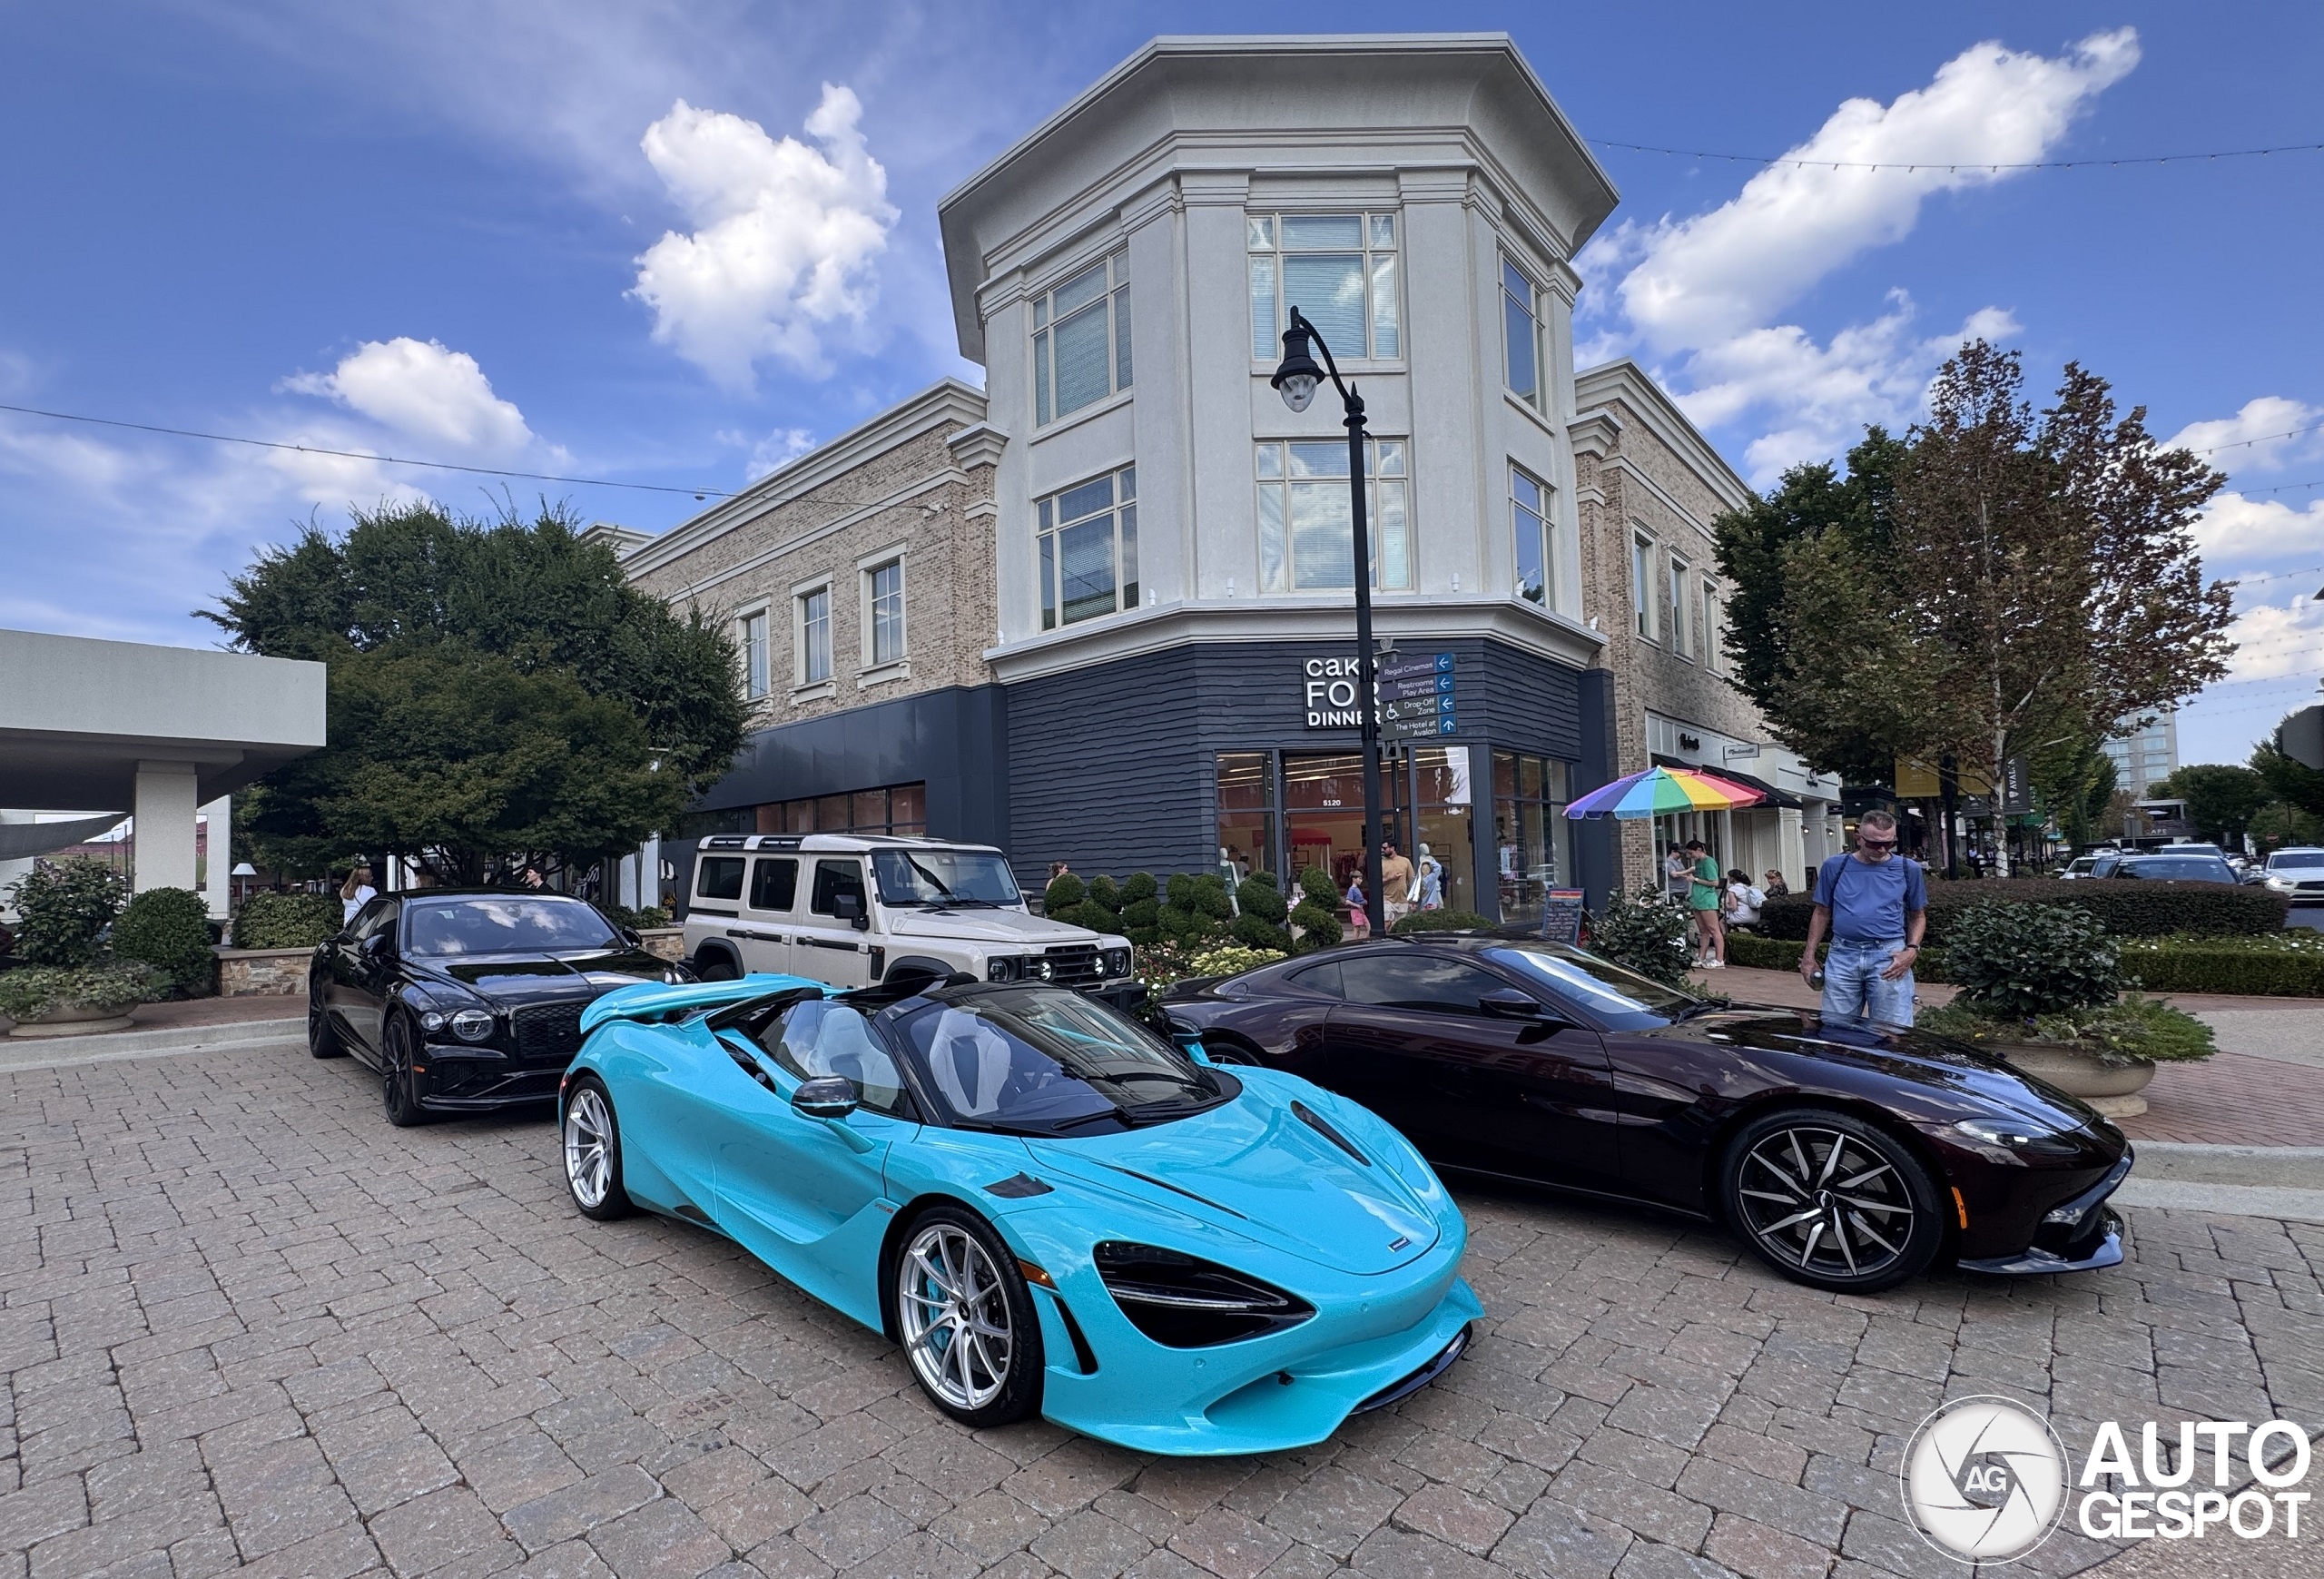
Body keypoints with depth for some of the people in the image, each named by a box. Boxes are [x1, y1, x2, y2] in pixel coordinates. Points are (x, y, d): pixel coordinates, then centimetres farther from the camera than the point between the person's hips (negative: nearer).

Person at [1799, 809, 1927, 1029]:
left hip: (1889, 957, -1)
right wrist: (1809, 955, 8)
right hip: (1843, 955, 1)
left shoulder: (1908, 869, 6)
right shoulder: (1835, 867, 5)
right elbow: (1822, 913, 12)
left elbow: (1918, 916, 14)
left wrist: (1912, 950, -3)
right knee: (1835, 1026, 6)